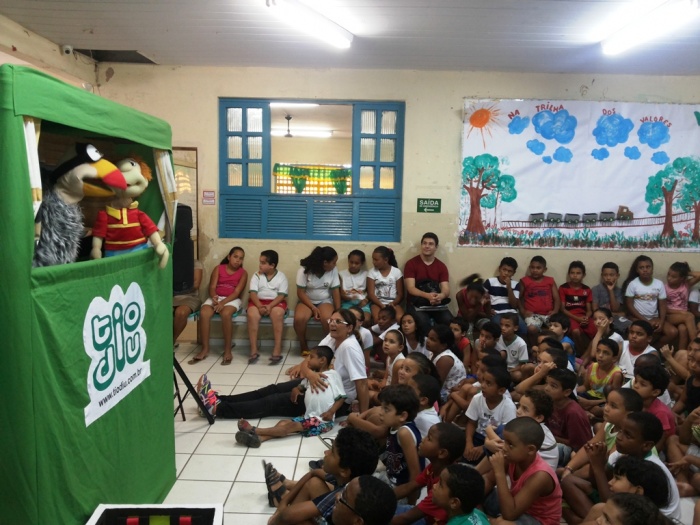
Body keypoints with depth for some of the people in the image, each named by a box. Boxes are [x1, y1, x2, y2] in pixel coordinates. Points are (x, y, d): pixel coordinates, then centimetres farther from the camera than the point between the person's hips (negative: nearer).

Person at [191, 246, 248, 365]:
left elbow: (237, 292, -8)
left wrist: (223, 302, -22)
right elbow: (212, 287, 0)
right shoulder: (218, 268, 8)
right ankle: (205, 349, -20)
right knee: (203, 313, -29)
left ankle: (227, 350, -26)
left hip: (232, 300, -2)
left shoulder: (243, 273, 2)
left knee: (226, 314, -37)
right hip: (216, 298, 2)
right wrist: (214, 298, -23)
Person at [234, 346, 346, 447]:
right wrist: (296, 389, 7)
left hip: (323, 420, -7)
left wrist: (331, 412, -17)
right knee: (283, 422, -16)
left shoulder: (333, 374, 0)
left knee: (291, 426, -22)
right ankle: (258, 438, -37)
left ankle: (254, 430, -31)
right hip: (308, 416, 7)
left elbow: (341, 397, -3)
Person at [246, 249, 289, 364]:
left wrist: (270, 306, -24)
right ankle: (254, 350, -28)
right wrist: (259, 306, -23)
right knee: (252, 314, -31)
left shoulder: (281, 277, 1)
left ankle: (277, 349, -33)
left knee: (277, 314, -35)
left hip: (275, 302, -1)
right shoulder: (257, 275, 5)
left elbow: (282, 295, -7)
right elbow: (253, 293, -5)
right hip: (258, 301, 1)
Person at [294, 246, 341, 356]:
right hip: (307, 301, -1)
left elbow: (336, 291, -4)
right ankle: (304, 346, -7)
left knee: (327, 319, -34)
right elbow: (300, 293, -13)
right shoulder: (304, 270, -15)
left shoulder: (333, 270, -7)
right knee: (299, 318, -34)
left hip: (325, 301, 1)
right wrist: (313, 308, -22)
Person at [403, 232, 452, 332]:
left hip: (436, 303, 3)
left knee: (449, 320, -26)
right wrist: (427, 295, -30)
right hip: (415, 303, -3)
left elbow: (446, 290, -2)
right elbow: (410, 288, -11)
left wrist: (440, 296, -28)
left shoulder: (442, 266, 8)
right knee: (423, 320, -34)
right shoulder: (411, 264, -1)